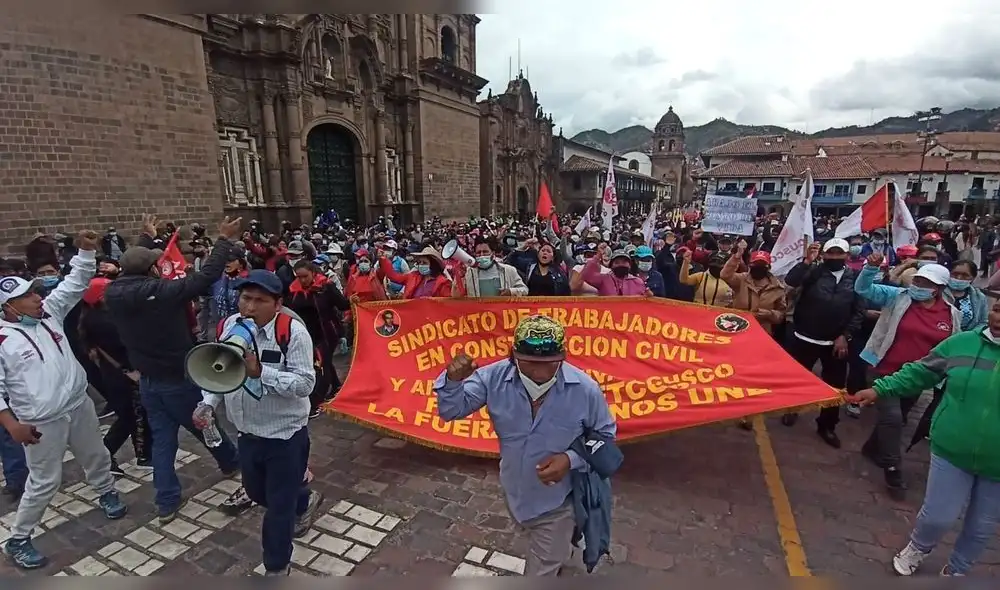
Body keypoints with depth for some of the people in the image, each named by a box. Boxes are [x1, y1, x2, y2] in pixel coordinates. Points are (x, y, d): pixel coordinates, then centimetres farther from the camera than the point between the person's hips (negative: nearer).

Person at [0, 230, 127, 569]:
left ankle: (106, 493, 49)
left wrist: (86, 252, -13)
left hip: (79, 405, 5)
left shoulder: (49, 312, -1)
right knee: (44, 482, 5)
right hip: (42, 423, -5)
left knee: (97, 457, 23)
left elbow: (76, 284, 0)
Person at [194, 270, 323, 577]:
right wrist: (207, 404, -4)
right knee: (256, 491, 27)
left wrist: (260, 372, -33)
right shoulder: (229, 325, -3)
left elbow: (305, 384, -25)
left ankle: (276, 568, 35)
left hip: (285, 435, -6)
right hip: (247, 433, 7)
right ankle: (305, 501, 56)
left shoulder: (292, 332, -22)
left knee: (279, 506, 9)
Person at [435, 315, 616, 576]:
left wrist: (571, 459, -28)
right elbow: (451, 411, -15)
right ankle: (560, 552, 72)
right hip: (515, 491, 5)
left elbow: (604, 435, -11)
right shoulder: (494, 377, -23)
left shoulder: (585, 389, -28)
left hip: (556, 500, -4)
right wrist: (453, 381, -37)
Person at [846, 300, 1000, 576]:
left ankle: (956, 570, 45)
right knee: (938, 516, 8)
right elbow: (919, 373, 2)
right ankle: (918, 548, 40)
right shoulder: (962, 342, -7)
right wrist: (880, 389, -6)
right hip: (952, 451, 0)